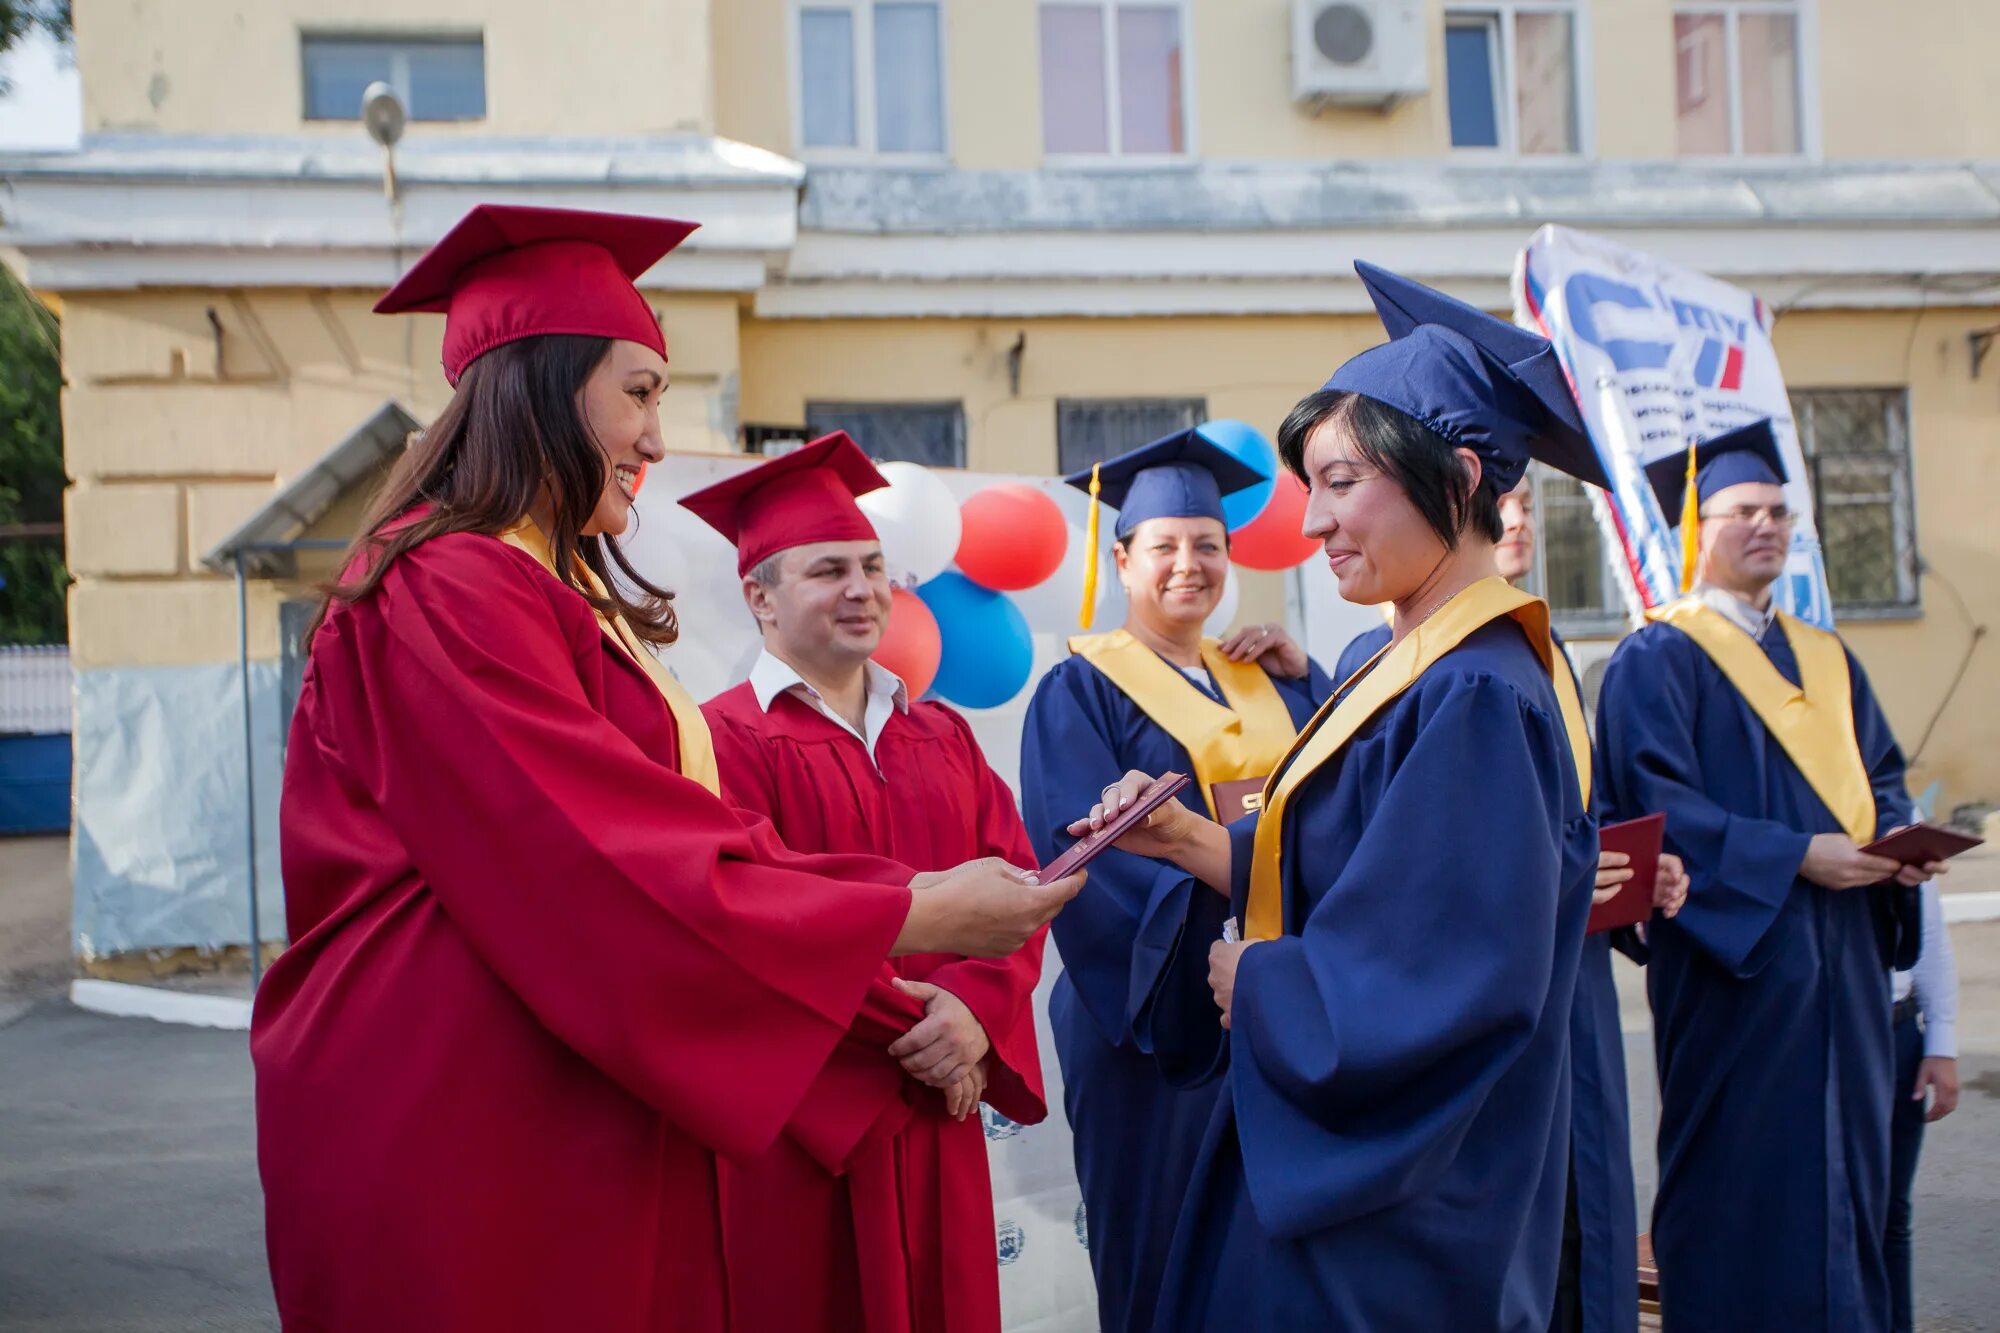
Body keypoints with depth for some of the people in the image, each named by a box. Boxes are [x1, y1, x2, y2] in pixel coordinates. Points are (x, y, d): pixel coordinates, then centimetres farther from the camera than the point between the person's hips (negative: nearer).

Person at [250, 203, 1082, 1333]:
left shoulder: (566, 599, 15)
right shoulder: (447, 593, -15)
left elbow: (685, 839, 11)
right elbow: (613, 872, -23)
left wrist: (913, 887, 2)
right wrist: (916, 916, -18)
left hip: (589, 1138, 9)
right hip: (470, 1144, -9)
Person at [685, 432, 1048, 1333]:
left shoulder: (941, 735, 12)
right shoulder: (727, 741, -8)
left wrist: (974, 1011, -14)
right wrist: (908, 1029, -15)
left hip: (934, 1119, 6)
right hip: (801, 1123, -5)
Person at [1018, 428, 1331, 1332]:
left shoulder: (1265, 680, 14)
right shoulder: (1081, 690, -5)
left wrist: (1303, 675, -2)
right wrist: (1202, 908, -28)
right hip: (1153, 1000, -5)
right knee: (1158, 1233, 4)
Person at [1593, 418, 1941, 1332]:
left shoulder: (1826, 660, 18)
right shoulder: (1658, 658, -5)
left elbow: (1880, 774, 19)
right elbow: (1657, 805, -14)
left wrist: (1891, 838, -4)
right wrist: (1796, 857, -19)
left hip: (1841, 961, 7)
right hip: (1733, 959, -7)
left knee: (1845, 1172, 10)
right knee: (1739, 1185, -2)